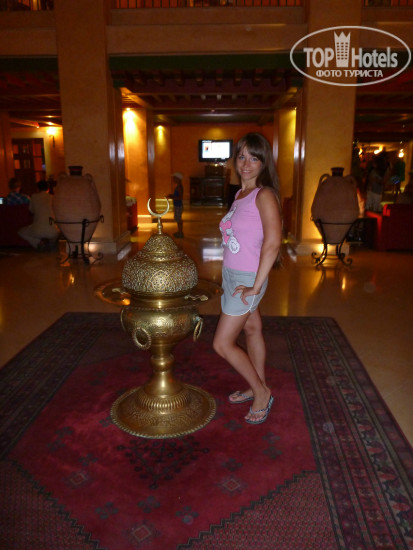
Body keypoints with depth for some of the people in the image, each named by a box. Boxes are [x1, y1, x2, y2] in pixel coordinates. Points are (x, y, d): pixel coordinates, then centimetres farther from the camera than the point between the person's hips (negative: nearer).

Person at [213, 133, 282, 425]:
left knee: (223, 344, -3)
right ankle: (258, 388, 37)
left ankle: (262, 393, 16)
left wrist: (256, 285, -24)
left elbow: (273, 242, -27)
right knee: (252, 329, 20)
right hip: (232, 274, 9)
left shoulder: (264, 195, -17)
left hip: (246, 278, -9)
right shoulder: (242, 193, 9)